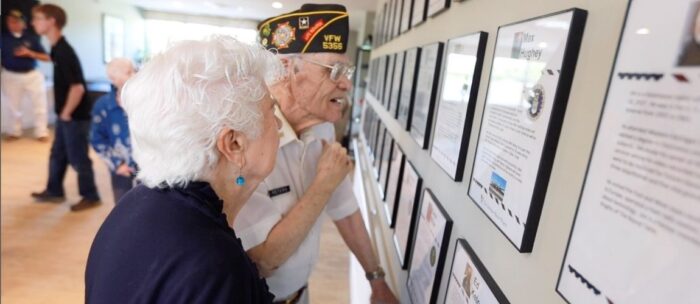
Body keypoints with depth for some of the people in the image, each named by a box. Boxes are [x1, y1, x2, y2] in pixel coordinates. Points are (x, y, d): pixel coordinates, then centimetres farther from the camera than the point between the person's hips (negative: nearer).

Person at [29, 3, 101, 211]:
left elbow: (77, 87, -28)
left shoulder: (64, 52, -21)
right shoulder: (57, 48, 10)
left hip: (76, 116, -10)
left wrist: (66, 113, -16)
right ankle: (54, 192, 35)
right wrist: (63, 113, 16)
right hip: (66, 114, 10)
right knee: (57, 154, 20)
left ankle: (90, 197, 16)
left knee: (78, 159, 2)